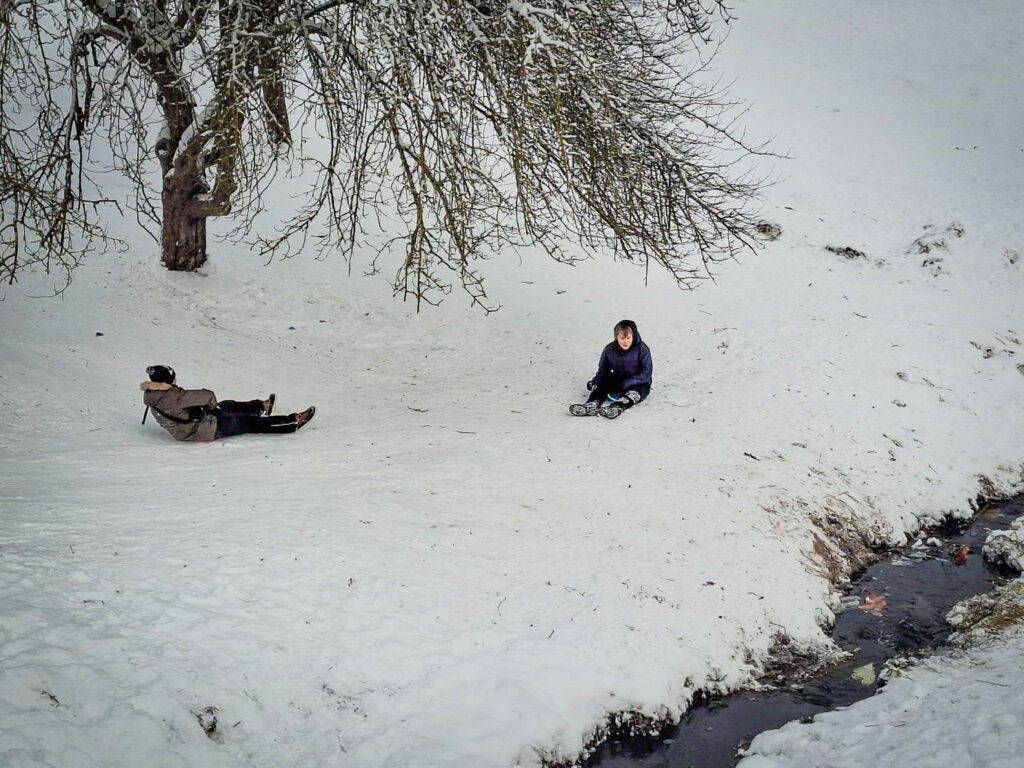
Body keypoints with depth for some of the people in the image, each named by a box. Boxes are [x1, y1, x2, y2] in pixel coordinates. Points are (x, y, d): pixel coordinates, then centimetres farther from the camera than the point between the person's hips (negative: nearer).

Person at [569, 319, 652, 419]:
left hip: (637, 383, -3)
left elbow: (646, 373, -15)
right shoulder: (609, 350, 1)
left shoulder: (642, 349, -9)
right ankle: (592, 404, -52)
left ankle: (618, 406, -63)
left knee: (639, 389, -37)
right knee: (603, 383, -25)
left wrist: (628, 382, -29)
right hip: (617, 381, 4)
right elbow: (602, 369, 8)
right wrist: (594, 381, -13)